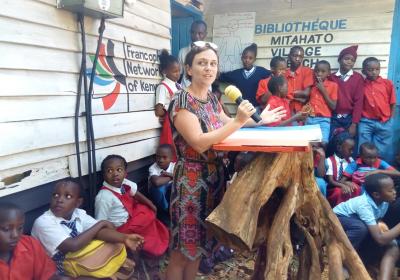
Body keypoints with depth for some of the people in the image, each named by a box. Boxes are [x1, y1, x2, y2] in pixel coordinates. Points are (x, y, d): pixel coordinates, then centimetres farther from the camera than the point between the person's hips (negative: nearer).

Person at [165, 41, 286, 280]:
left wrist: (260, 119, 20)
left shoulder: (212, 98, 8)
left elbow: (225, 124, 24)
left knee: (198, 244, 18)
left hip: (214, 176, 8)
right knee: (183, 249, 3)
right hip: (192, 179, -7)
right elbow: (199, 143, -25)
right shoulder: (182, 101, -16)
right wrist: (239, 121, -28)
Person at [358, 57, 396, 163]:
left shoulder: (387, 83, -1)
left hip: (384, 123, 0)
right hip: (366, 123, 0)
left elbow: (392, 103, 4)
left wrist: (390, 120, 2)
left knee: (383, 152, 10)